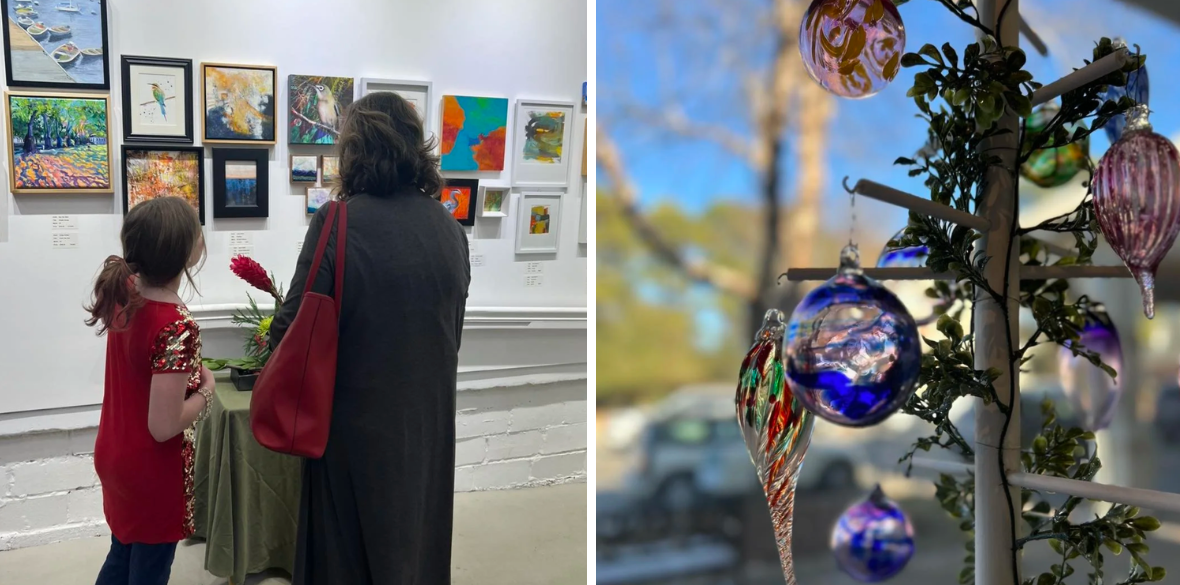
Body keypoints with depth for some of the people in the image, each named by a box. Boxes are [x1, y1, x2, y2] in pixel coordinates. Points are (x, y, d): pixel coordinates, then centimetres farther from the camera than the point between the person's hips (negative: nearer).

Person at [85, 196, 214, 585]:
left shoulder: (124, 293, -7)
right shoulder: (177, 327, -31)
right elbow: (164, 426, -28)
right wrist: (206, 389, -14)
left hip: (114, 455, 8)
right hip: (152, 469, -8)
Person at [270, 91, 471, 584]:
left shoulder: (339, 222, -17)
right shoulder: (450, 228, -1)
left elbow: (290, 331, -14)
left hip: (356, 426, -4)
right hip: (430, 425, 4)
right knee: (415, 539, 23)